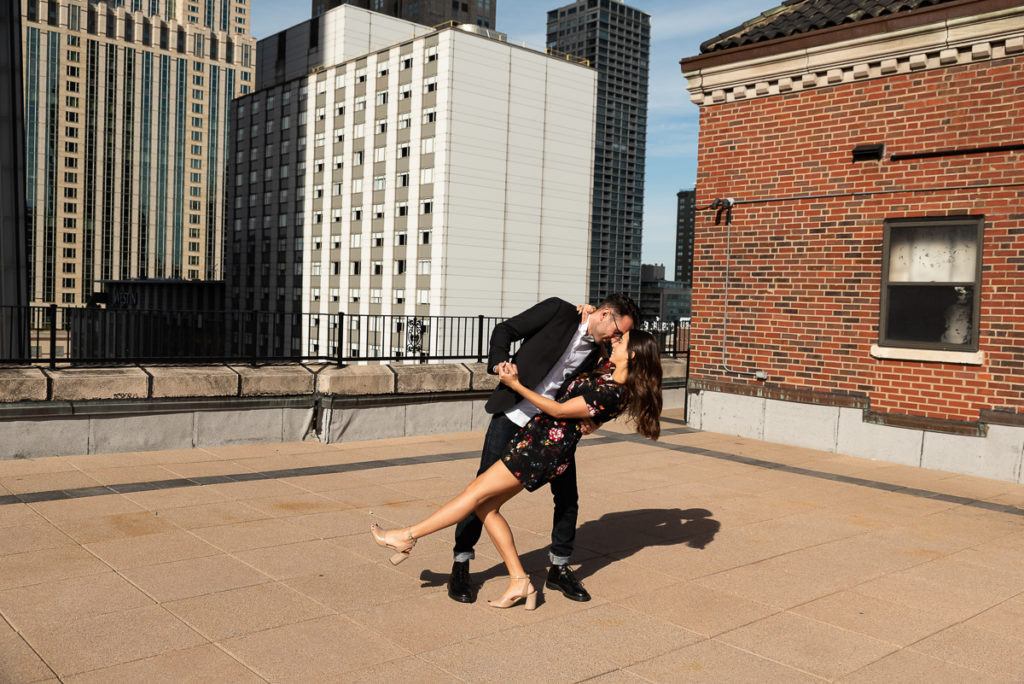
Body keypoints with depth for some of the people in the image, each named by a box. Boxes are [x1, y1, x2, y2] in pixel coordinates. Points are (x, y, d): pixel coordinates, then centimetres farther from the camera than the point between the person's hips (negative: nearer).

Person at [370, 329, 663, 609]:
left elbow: (557, 410, -15)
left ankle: (408, 537, 6)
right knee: (486, 506, 7)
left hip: (546, 447, -10)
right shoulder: (610, 370, 8)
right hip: (537, 437, 10)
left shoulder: (612, 395, -20)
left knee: (478, 493, -4)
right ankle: (519, 582, 10)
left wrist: (515, 385, -12)